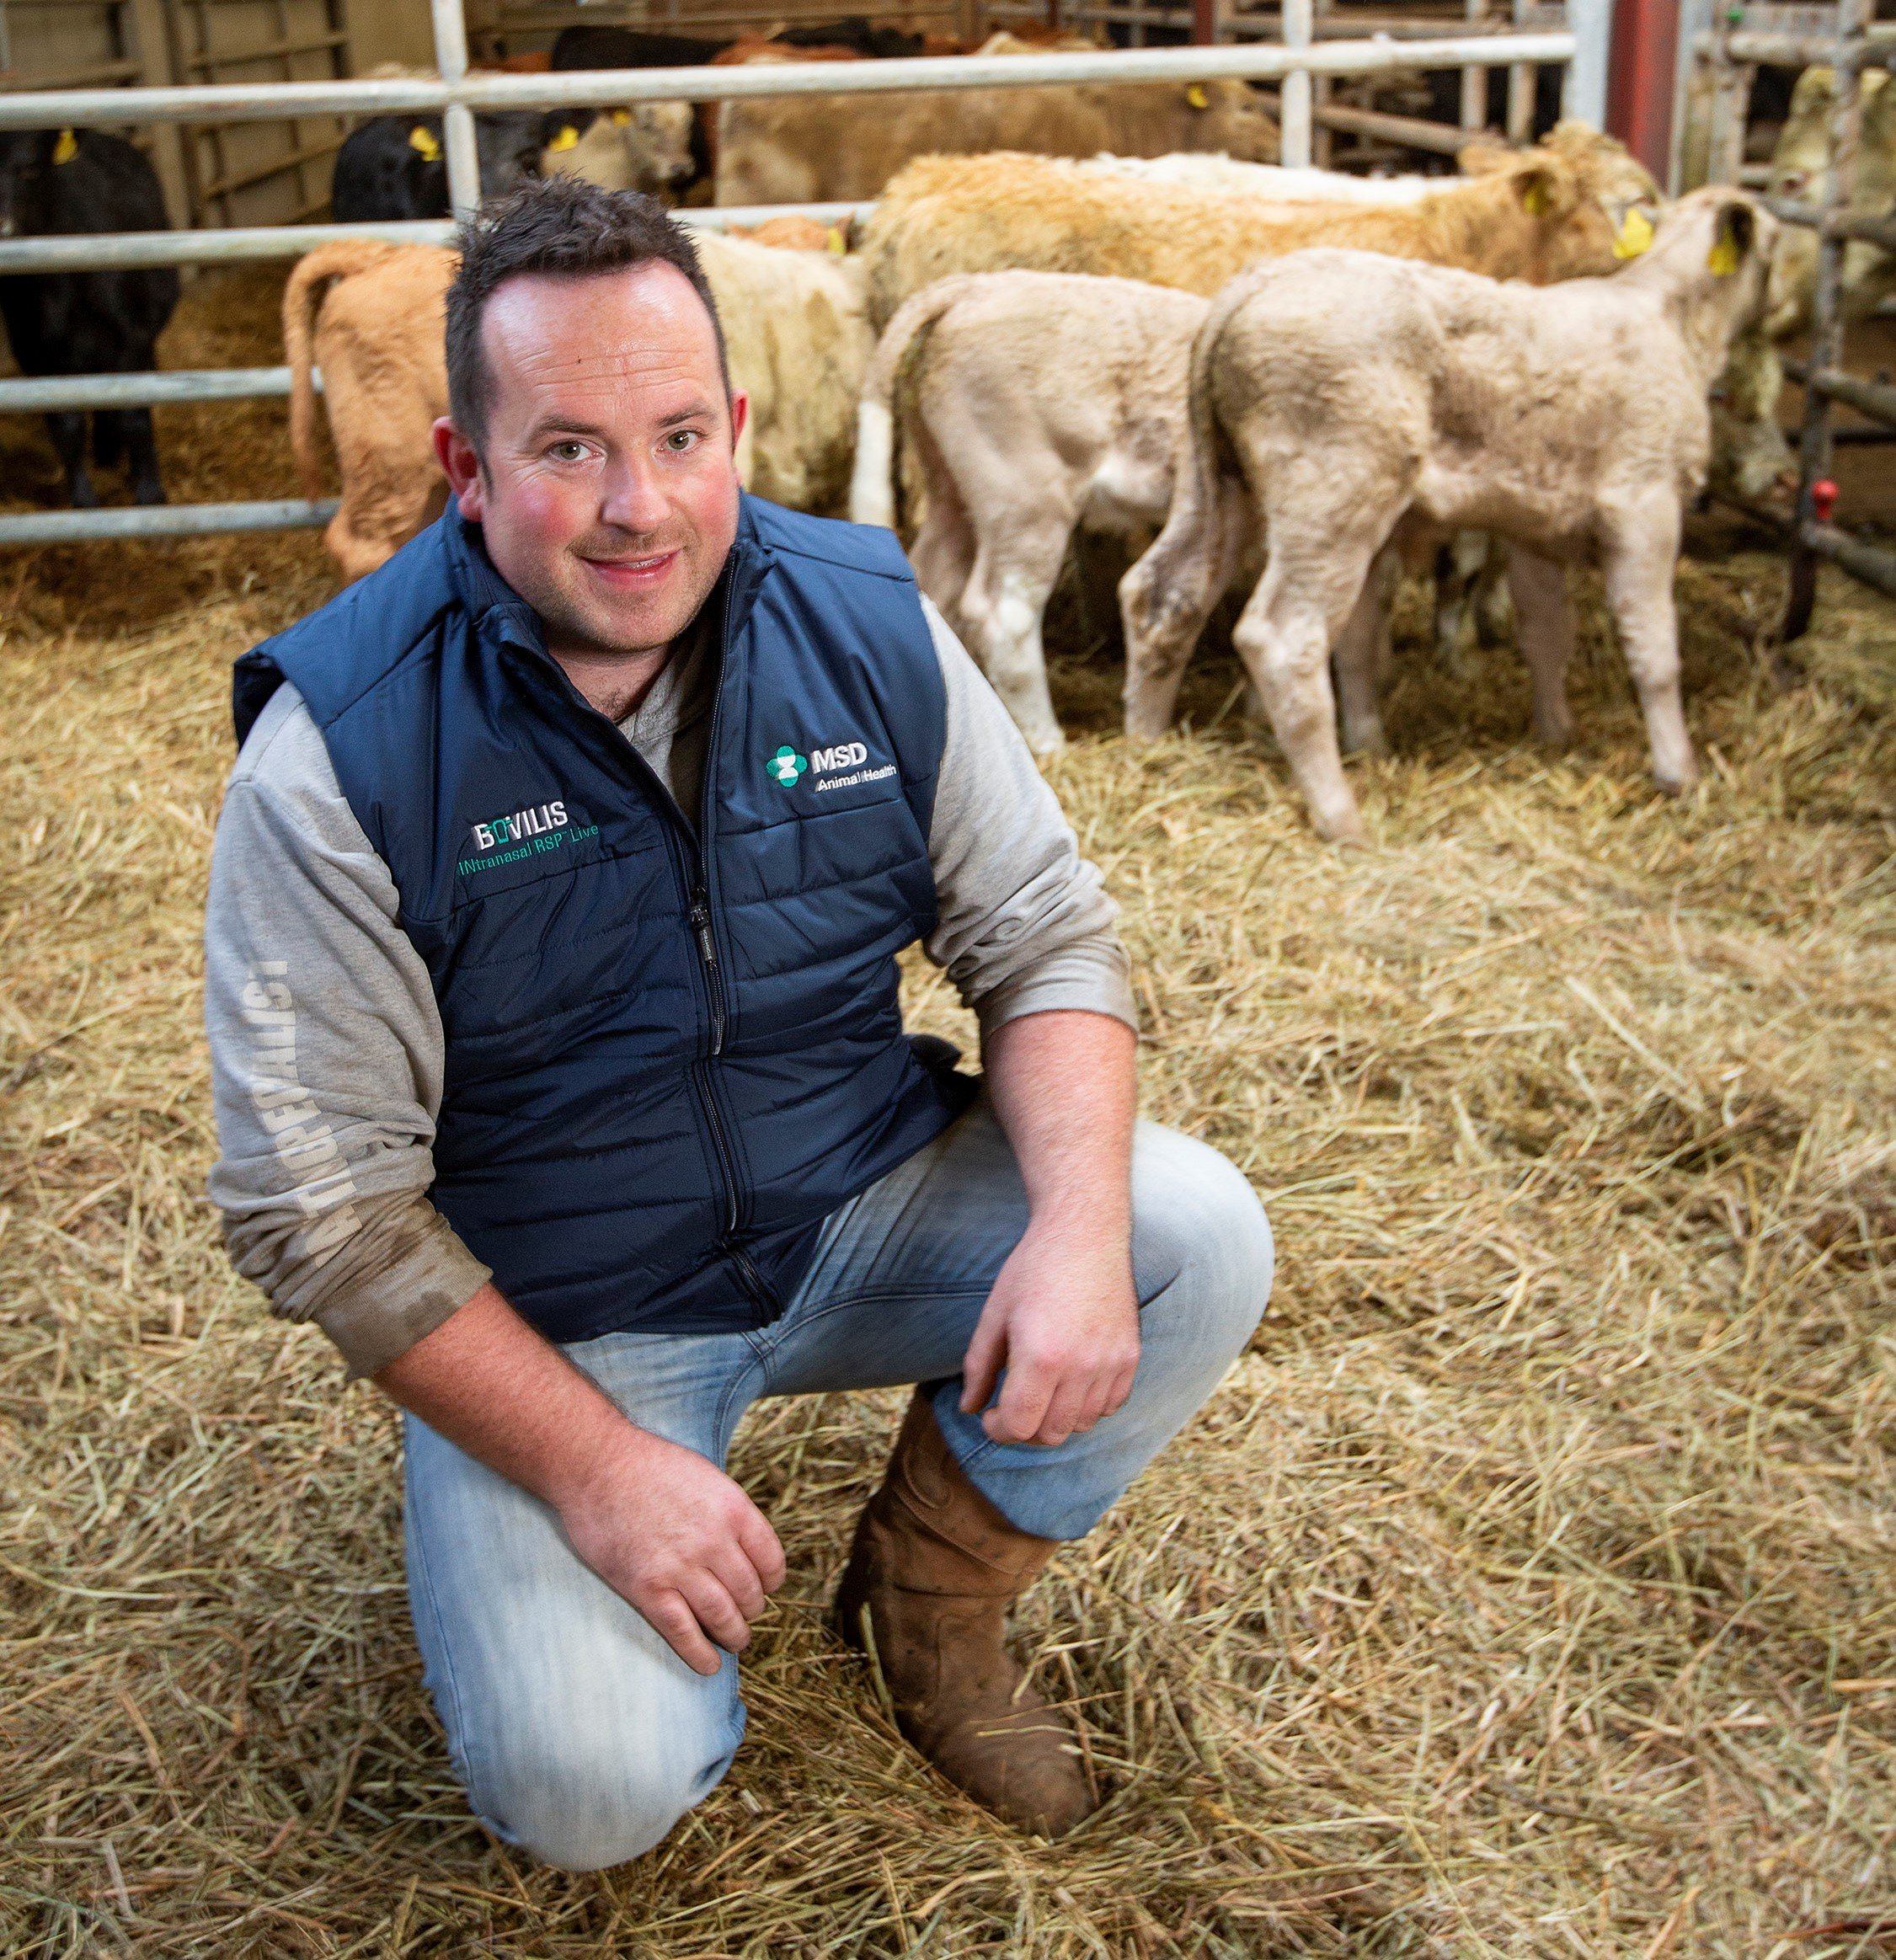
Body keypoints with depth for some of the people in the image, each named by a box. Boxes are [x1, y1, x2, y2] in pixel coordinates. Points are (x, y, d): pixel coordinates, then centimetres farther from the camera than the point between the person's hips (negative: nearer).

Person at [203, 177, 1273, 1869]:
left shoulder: (868, 626, -9)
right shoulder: (338, 755, -20)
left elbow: (1043, 936, -3)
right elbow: (318, 1204, -17)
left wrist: (1080, 1225, -22)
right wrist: (596, 1468, -21)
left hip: (866, 1202, 4)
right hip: (550, 1319, -3)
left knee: (1201, 1241, -16)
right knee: (591, 1790, -20)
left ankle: (928, 1600, 8)